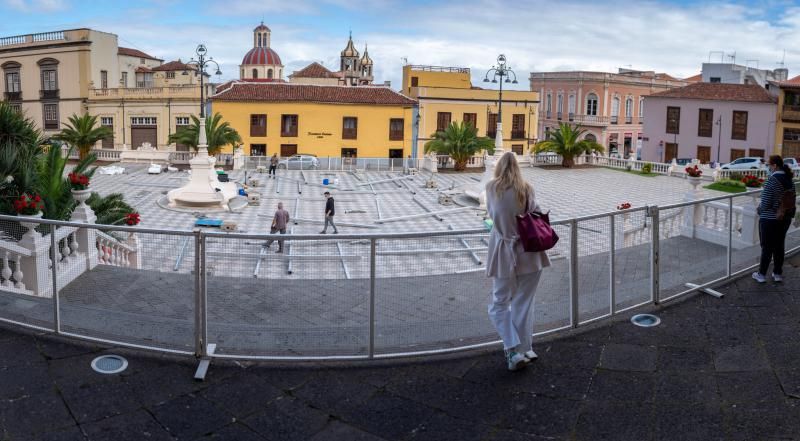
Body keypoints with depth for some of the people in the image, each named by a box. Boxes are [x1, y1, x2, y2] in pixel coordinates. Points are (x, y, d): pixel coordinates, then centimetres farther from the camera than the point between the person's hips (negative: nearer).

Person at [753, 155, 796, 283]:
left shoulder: (772, 181, -20)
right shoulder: (789, 181, 3)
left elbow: (765, 203, -19)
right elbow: (792, 199, 11)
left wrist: (759, 210, 0)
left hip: (769, 219, -7)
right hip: (785, 218, 7)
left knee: (767, 247, 3)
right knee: (779, 246, 15)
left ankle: (761, 274, 13)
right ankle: (778, 273, 24)